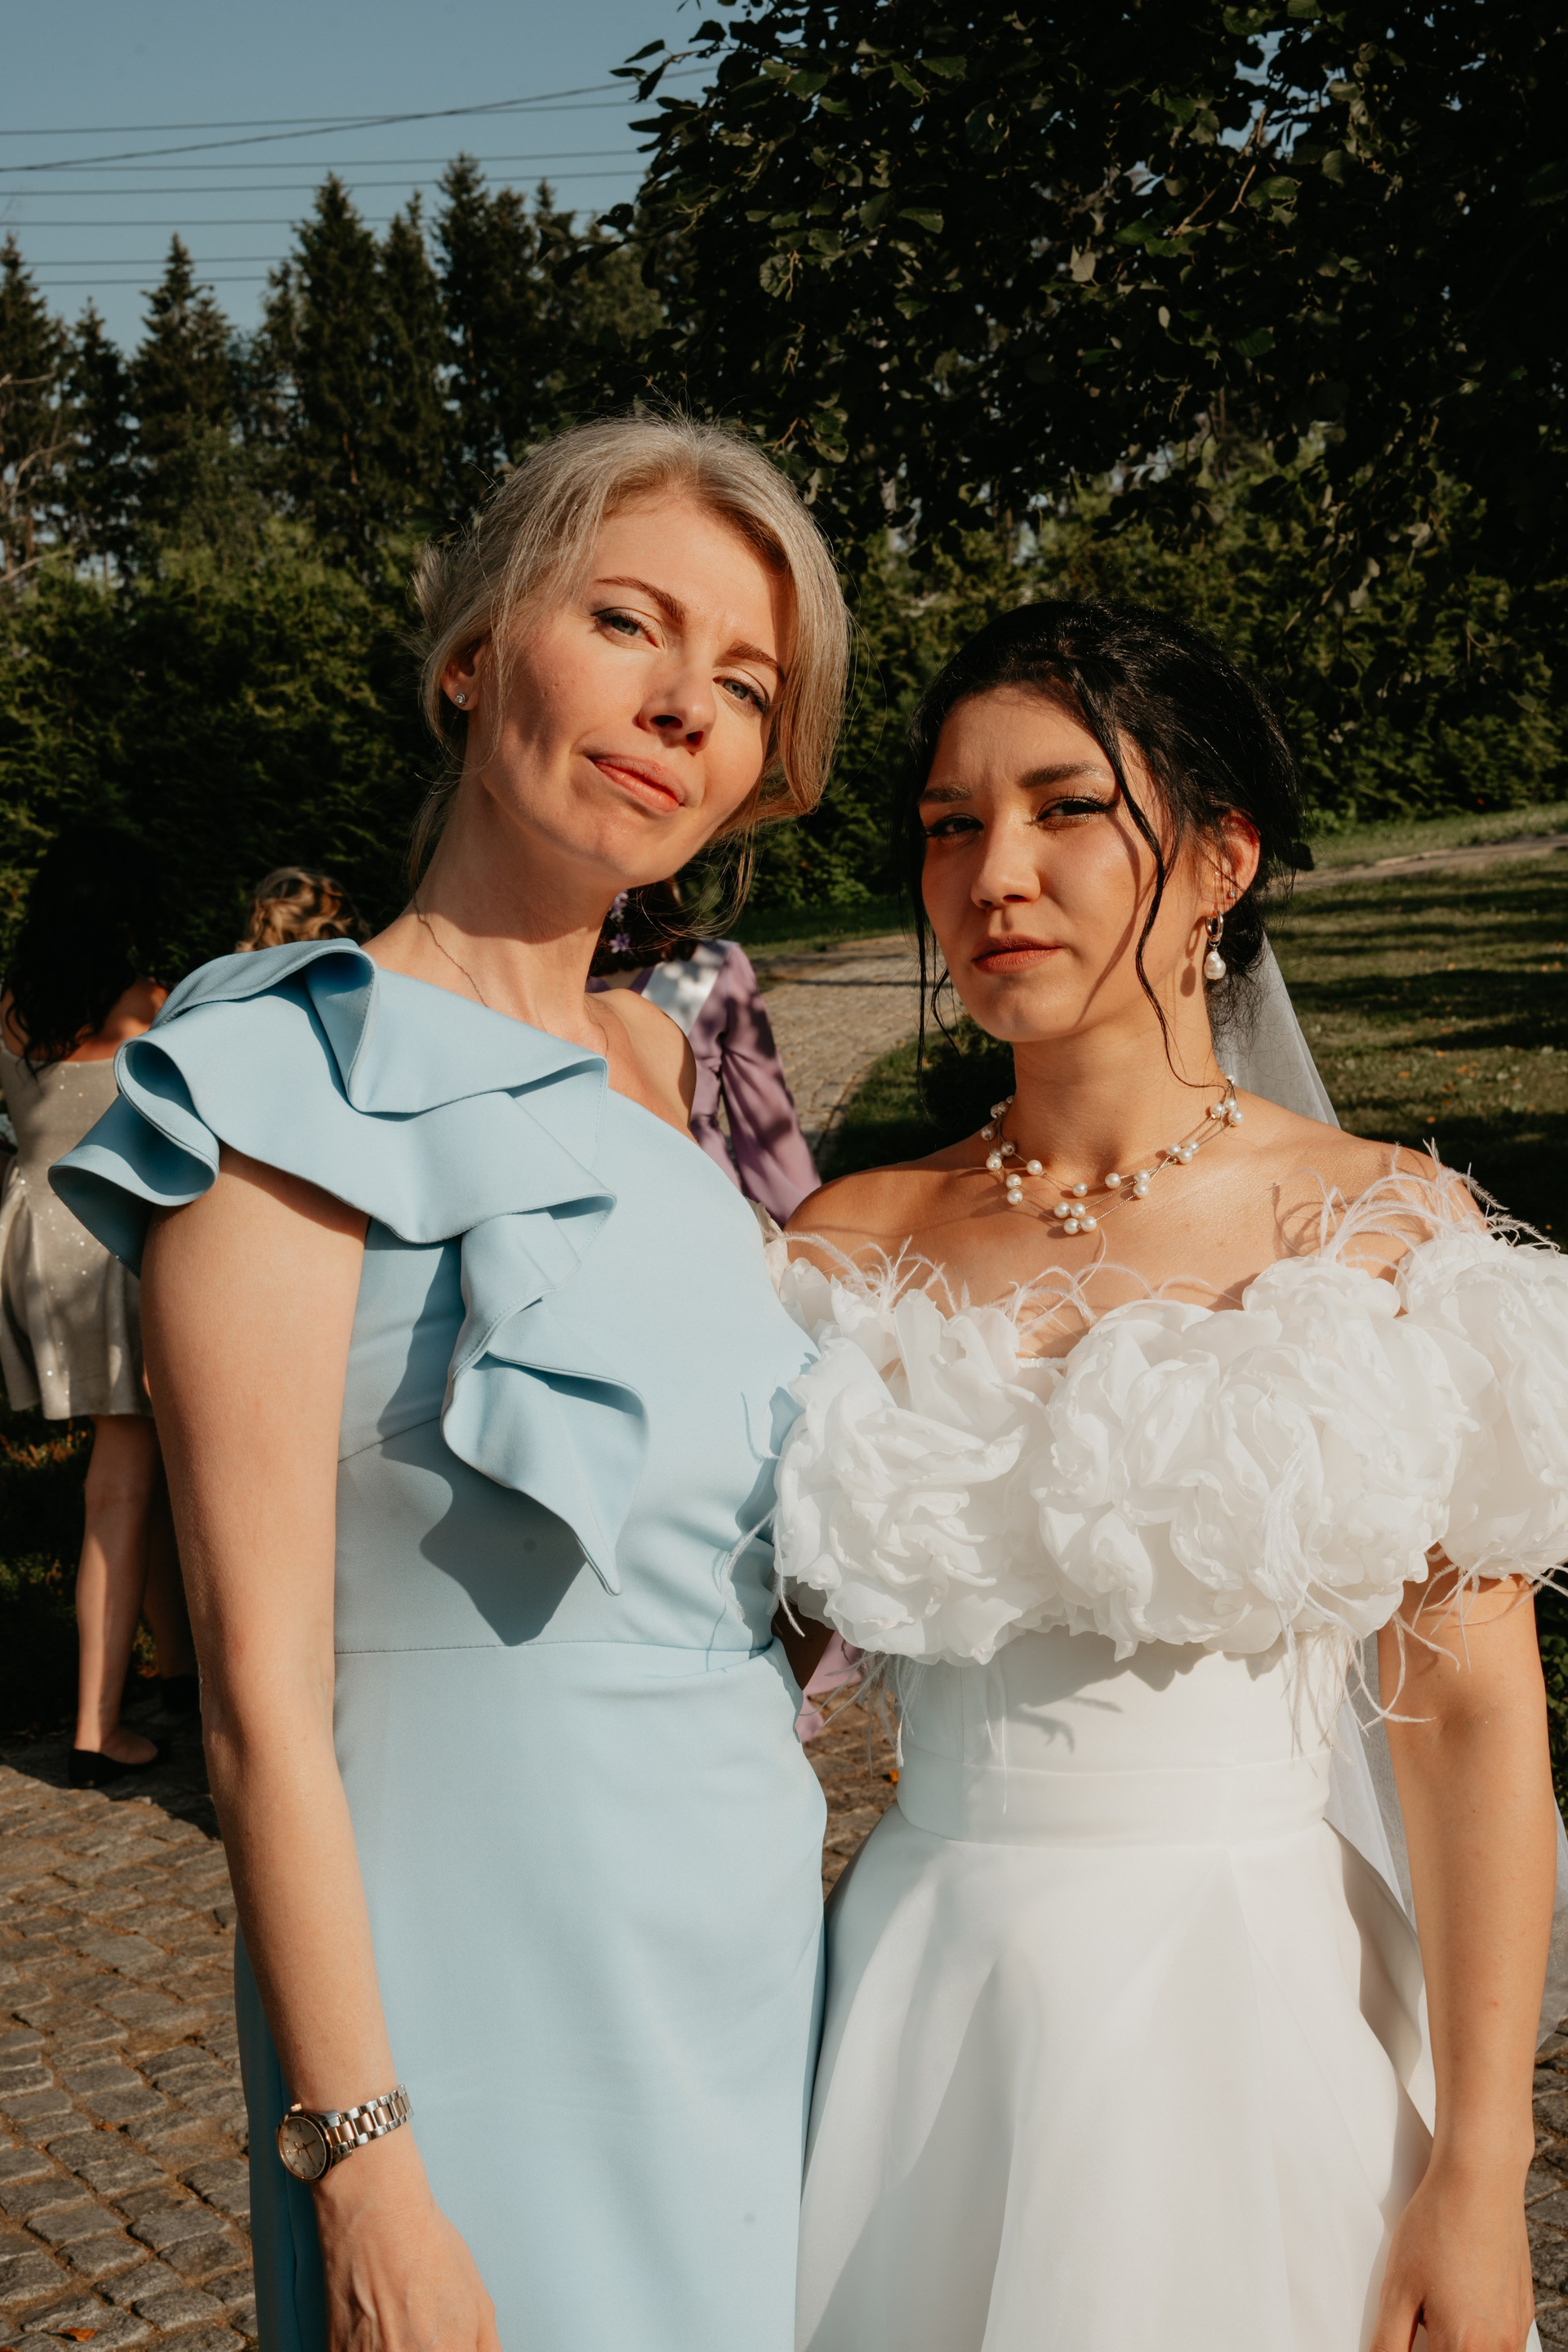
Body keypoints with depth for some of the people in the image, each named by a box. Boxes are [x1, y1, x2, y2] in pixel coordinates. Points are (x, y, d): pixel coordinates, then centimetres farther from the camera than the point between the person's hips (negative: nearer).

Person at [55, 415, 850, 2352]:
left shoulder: (656, 1066, 7)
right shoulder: (297, 1081, -14)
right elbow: (263, 1694, -16)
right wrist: (364, 2178, -16)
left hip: (754, 1955, 7)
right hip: (487, 1998, -7)